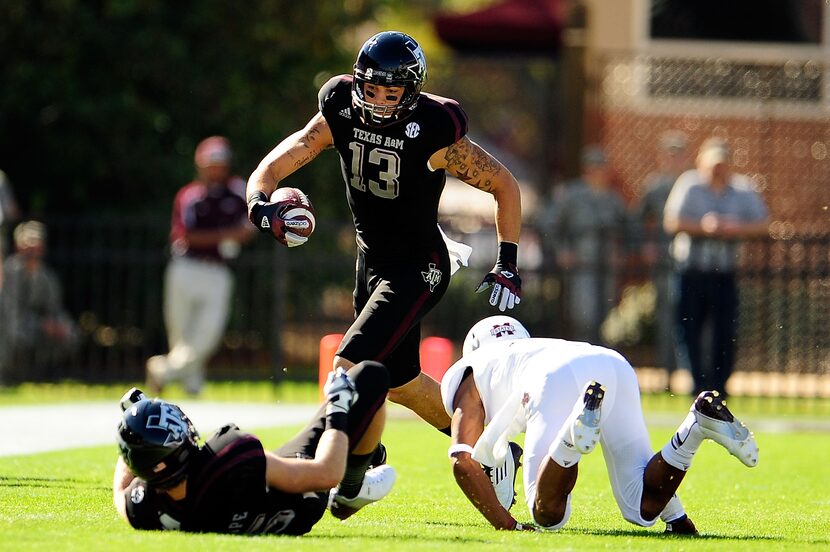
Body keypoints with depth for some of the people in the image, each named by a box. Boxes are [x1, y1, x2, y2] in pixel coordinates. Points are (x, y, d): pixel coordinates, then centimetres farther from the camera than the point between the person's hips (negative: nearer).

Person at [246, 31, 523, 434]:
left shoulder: (433, 135, -23)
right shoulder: (340, 117, -9)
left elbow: (505, 186, -11)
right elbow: (271, 169, -9)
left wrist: (507, 263, -14)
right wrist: (259, 202, -33)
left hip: (417, 269, -7)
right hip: (371, 261, 7)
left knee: (350, 368, -19)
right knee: (400, 383, 18)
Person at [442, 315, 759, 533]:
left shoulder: (469, 375, 33)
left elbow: (463, 461, 16)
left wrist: (506, 525, 21)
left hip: (560, 380, -5)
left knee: (549, 516, -11)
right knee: (644, 508, 5)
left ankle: (580, 424, -37)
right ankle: (699, 423, -18)